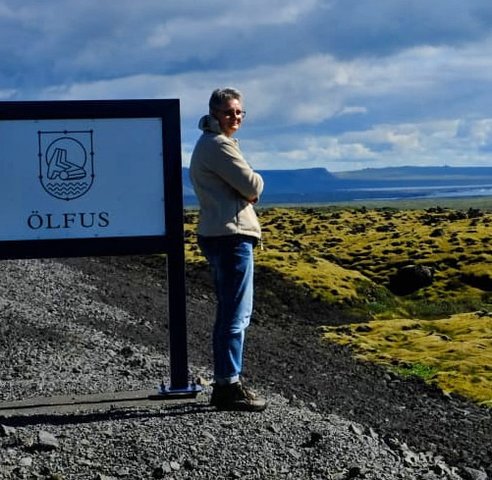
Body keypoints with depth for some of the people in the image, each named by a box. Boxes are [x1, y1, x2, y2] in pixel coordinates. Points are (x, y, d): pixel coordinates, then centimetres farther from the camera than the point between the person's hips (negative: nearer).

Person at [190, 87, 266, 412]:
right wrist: (256, 179, 7)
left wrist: (248, 189, -1)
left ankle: (226, 383, 22)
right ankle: (229, 387, -6)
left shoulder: (208, 144, 20)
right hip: (231, 236, -11)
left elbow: (244, 192, 20)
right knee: (236, 315, -9)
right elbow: (253, 187, -15)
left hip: (220, 235, 11)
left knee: (231, 313, 16)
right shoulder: (219, 145, -12)